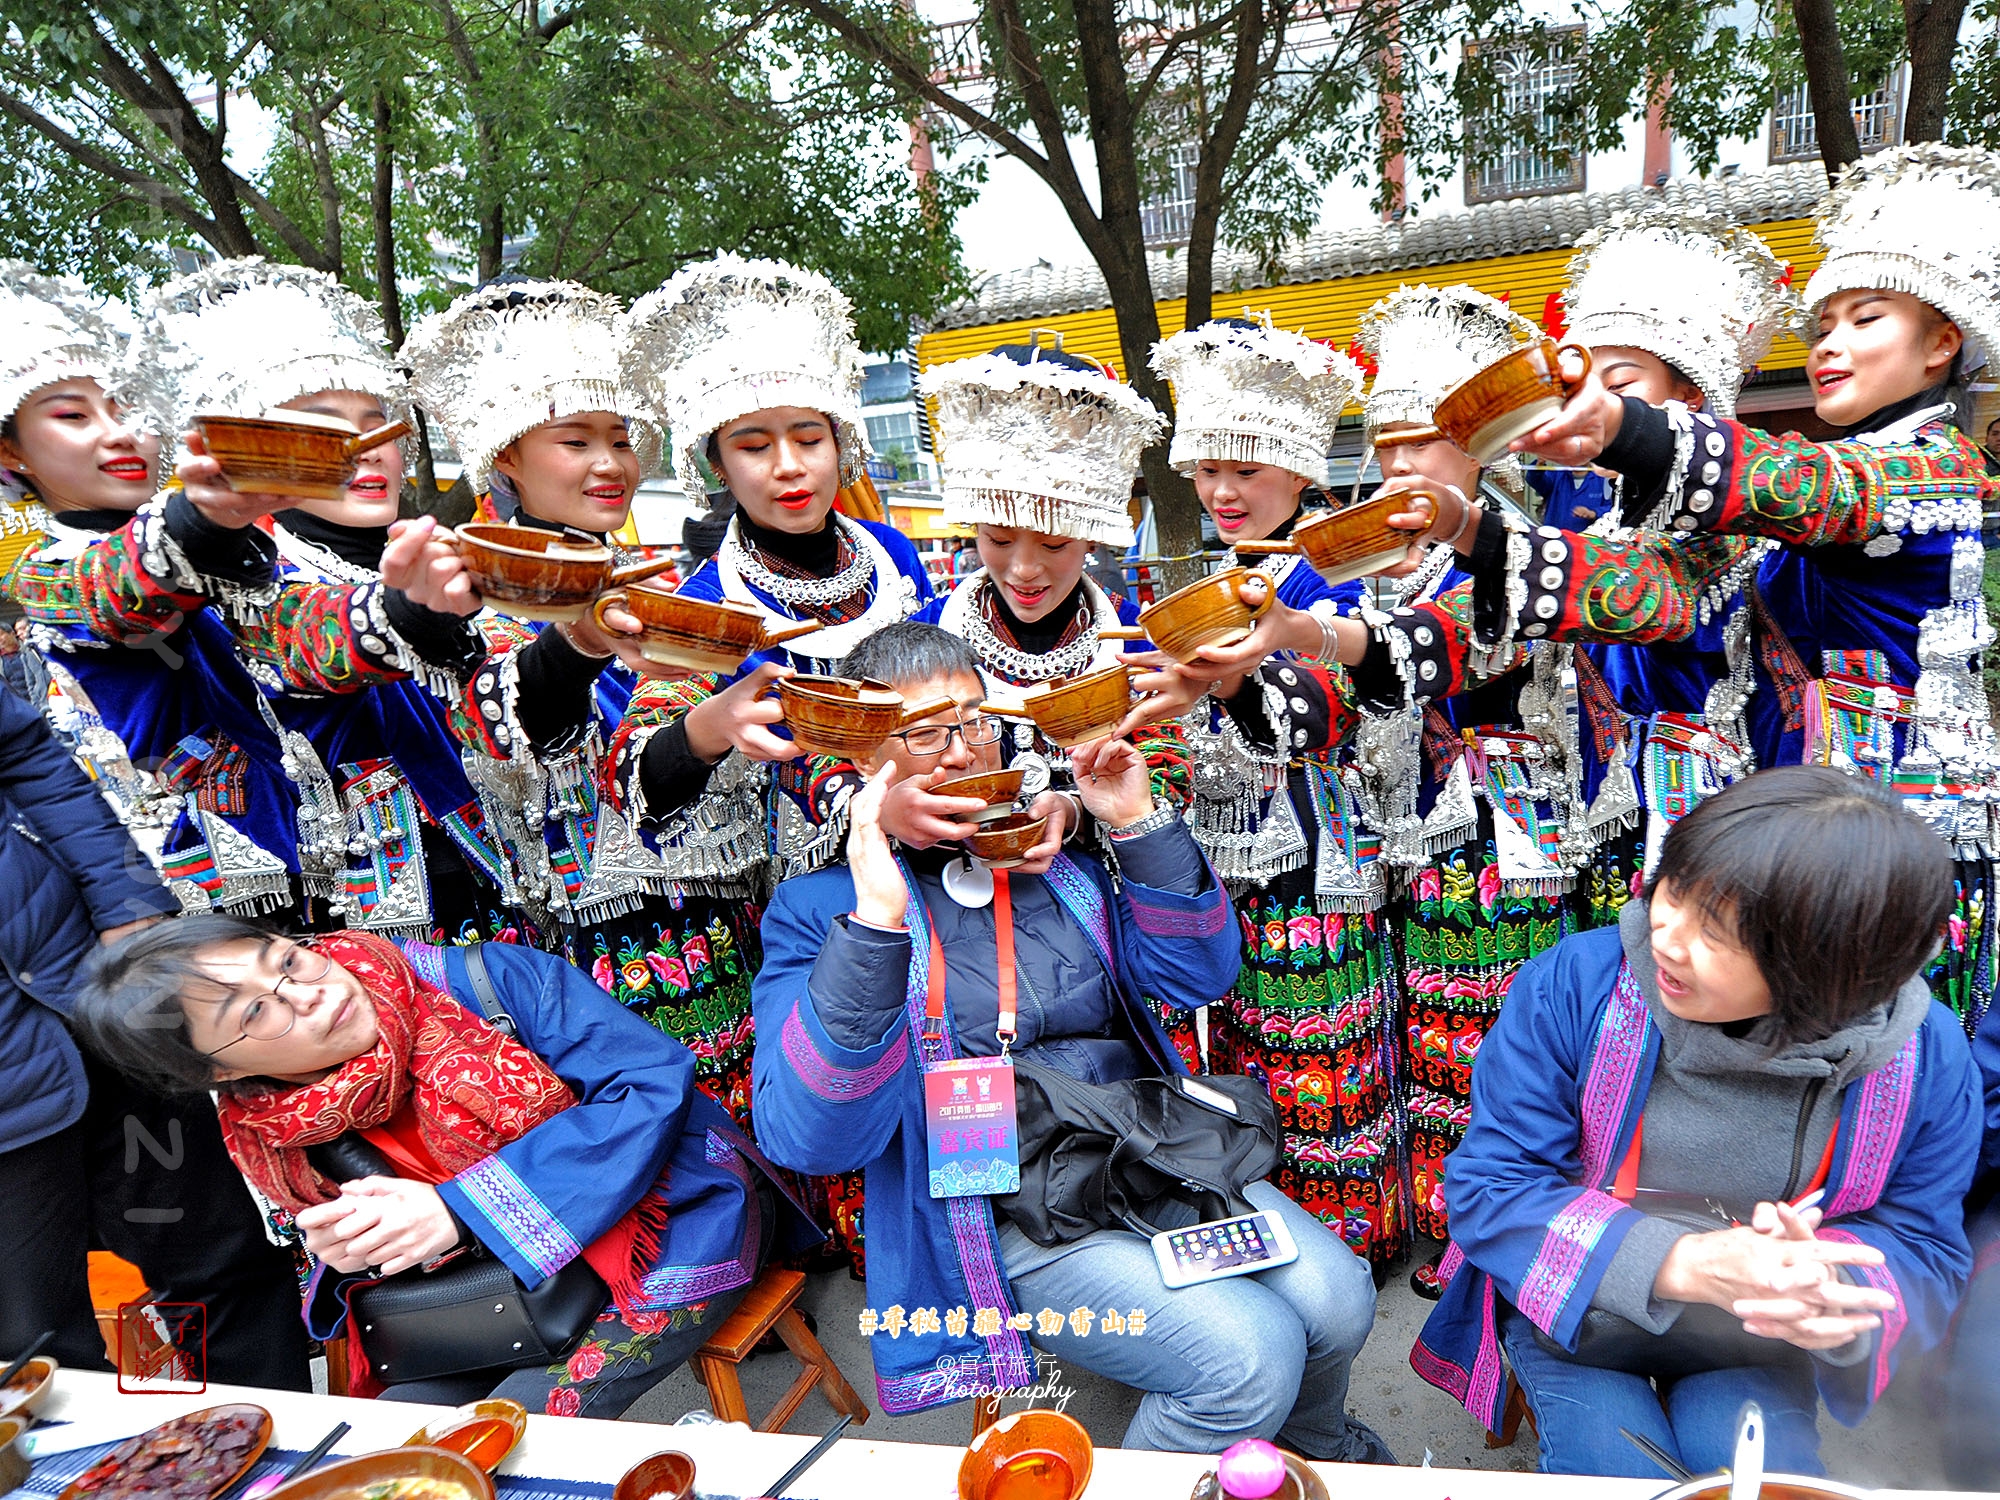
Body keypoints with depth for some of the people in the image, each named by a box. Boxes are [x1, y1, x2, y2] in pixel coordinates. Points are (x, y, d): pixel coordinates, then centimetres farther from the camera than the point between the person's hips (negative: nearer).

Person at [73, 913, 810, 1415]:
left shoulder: (482, 982, -20)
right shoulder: (280, 1143, -3)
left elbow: (654, 1080, -23)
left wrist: (460, 1211, -25)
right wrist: (349, 1253, -16)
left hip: (677, 1218, -5)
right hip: (520, 1272, 5)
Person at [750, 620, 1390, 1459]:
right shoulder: (819, 907, -7)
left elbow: (1197, 976, 6)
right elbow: (809, 1137, -20)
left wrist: (1140, 825, -7)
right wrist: (873, 923, -30)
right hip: (1009, 1216, -5)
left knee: (1338, 1296, -8)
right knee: (1249, 1357, -20)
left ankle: (1314, 1445, 27)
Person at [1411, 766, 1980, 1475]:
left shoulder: (1927, 1058, -17)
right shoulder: (1572, 984, -23)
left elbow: (1925, 1250, -6)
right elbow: (1487, 1187, -19)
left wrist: (1820, 1280, -32)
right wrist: (1683, 1263, -34)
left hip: (1758, 1343, 2)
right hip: (1573, 1312, -1)